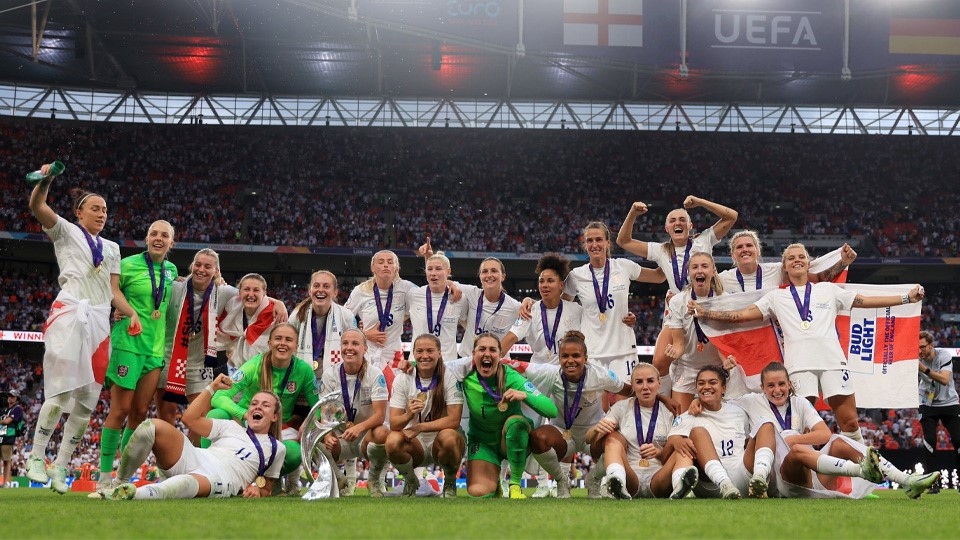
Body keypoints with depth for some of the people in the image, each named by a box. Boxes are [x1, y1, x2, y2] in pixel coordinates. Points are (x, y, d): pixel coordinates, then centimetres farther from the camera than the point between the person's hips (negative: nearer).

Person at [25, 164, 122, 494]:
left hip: (100, 321, 5)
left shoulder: (111, 248, 25)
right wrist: (45, 180, -25)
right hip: (70, 314, -5)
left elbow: (115, 290, 17)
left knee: (87, 400, -1)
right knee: (61, 391, -16)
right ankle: (36, 456, -6)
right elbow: (37, 207, -7)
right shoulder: (65, 231, 11)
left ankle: (61, 466, 5)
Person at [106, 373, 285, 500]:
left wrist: (258, 490, 1)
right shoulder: (232, 427, 28)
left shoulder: (276, 449, 23)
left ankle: (131, 495, -66)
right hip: (194, 459, 4)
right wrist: (212, 388, 19)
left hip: (219, 482, -4)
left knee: (186, 483, -44)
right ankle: (119, 483, -15)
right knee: (153, 426, -22)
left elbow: (267, 488, 26)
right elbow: (190, 418, 18)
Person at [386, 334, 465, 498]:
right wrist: (408, 415, -34)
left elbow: (454, 420, -17)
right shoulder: (402, 379, -4)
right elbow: (393, 424, -11)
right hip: (415, 443, 1)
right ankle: (410, 482, 2)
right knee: (393, 441, -31)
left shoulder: (449, 377, -9)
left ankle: (450, 482, -3)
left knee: (448, 437, -36)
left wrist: (420, 427, -26)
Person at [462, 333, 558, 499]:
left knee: (516, 421, -35)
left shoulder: (511, 378, -22)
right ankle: (493, 478, 15)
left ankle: (516, 484, -16)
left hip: (513, 440, -1)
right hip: (482, 441, 1)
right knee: (477, 492, -24)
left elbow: (551, 410, -29)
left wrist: (525, 395, -45)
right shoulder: (466, 378, -16)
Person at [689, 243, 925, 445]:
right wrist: (703, 313, 4)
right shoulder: (777, 297, 22)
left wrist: (906, 298, 16)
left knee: (849, 422, -7)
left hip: (831, 359, 0)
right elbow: (743, 314, 14)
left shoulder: (828, 290, 22)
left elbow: (865, 301, 22)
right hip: (798, 363, 0)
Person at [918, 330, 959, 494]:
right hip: (928, 405, 1)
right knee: (929, 440, -15)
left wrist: (924, 369, -42)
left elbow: (945, 380, -33)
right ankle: (933, 482, -10)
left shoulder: (944, 355, -19)